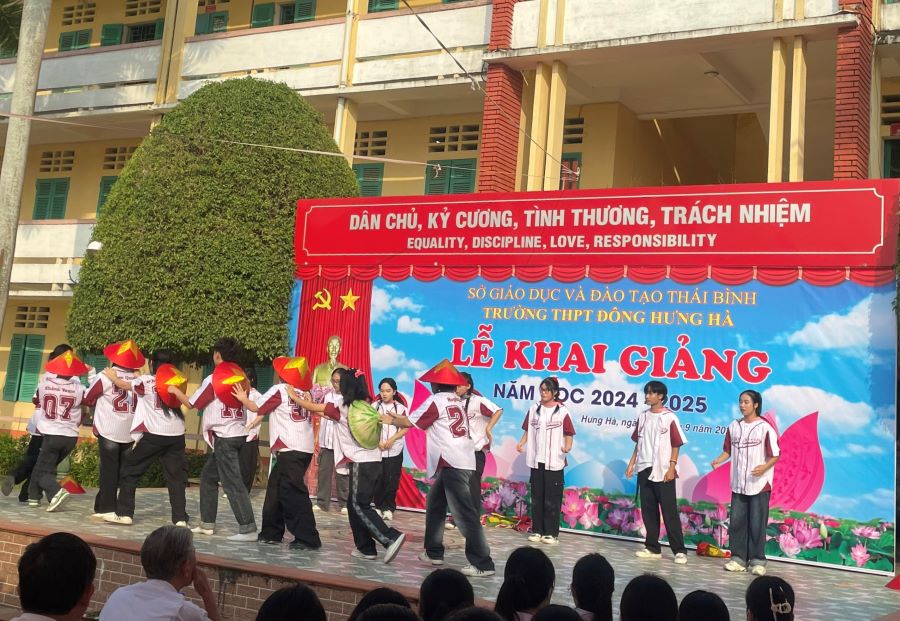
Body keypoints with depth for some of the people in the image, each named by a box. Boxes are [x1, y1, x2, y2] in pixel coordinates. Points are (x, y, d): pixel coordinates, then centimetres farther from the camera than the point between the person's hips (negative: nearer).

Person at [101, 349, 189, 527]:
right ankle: (180, 519, -1)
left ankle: (124, 513, 16)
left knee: (130, 469, 13)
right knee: (176, 477, 6)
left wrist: (112, 376, 36)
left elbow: (123, 384, 14)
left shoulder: (146, 381, 0)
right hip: (176, 435, 3)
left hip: (154, 435, -3)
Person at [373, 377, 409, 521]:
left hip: (394, 450, -1)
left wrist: (391, 440, -13)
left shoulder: (401, 408, 1)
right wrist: (378, 441, -11)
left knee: (391, 481, -1)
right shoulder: (374, 406, 3)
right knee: (378, 480, 1)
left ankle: (389, 508, 9)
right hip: (376, 449, 1)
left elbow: (405, 428, -2)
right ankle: (379, 506, 13)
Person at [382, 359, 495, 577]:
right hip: (460, 461, 10)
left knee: (464, 513, -11)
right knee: (434, 504, 20)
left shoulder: (436, 401, -6)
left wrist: (391, 420, 20)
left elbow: (410, 422, 1)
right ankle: (434, 552, 27)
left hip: (452, 463, -10)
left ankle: (482, 564, -12)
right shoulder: (457, 401, 19)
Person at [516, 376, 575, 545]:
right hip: (536, 460, 4)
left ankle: (551, 533, 6)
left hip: (554, 462, -4)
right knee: (537, 497, 9)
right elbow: (528, 430, 10)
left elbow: (568, 433, -4)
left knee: (552, 499, 0)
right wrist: (521, 443, -6)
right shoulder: (534, 409, 6)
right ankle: (537, 530, 17)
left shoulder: (562, 411, -5)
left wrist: (568, 447, -22)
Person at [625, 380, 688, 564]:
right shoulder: (643, 416, 9)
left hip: (663, 471, -6)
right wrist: (631, 463, 10)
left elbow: (676, 445, -7)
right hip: (645, 469, 6)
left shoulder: (669, 417, -7)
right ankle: (652, 547, 18)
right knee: (648, 510, 9)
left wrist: (672, 468, -13)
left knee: (669, 511, -4)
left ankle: (679, 550, 1)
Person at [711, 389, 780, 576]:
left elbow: (775, 455, -8)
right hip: (738, 484, 5)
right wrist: (718, 460, -7)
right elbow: (728, 451, 12)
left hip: (759, 484, -5)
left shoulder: (765, 428, -9)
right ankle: (738, 558, 14)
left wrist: (765, 467, -25)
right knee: (736, 522, 6)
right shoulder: (734, 426, 6)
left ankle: (757, 561, 9)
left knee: (757, 524, 0)